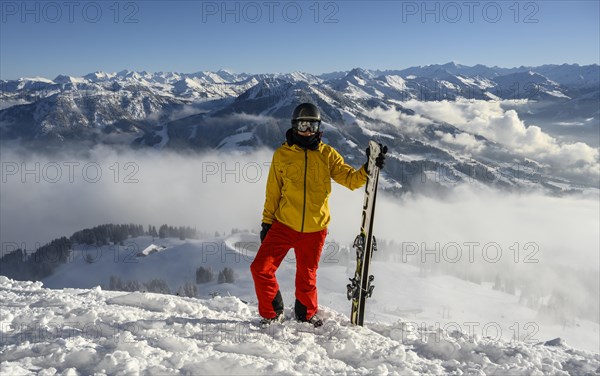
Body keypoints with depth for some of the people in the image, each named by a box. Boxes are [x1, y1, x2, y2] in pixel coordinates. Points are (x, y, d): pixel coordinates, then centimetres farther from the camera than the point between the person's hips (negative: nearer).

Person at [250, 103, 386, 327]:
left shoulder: (327, 155, 3)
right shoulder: (282, 154, 2)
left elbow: (350, 179, -1)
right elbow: (273, 193, 7)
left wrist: (367, 169, -19)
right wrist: (267, 222, 6)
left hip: (314, 229, 0)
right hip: (284, 225, 0)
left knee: (307, 276, 11)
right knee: (260, 268, -6)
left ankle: (307, 313, 38)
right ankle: (272, 312, 17)